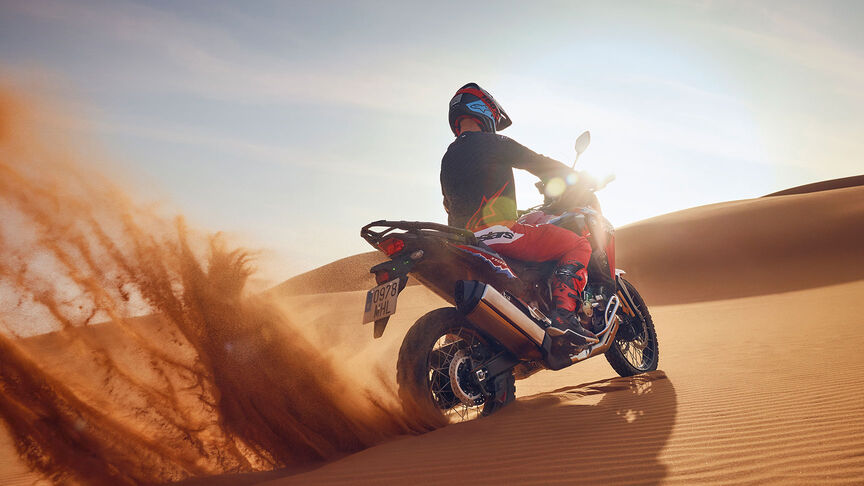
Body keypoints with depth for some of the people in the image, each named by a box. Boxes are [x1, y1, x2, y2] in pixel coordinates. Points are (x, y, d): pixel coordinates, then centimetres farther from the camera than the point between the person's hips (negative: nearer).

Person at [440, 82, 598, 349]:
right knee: (578, 245, -1)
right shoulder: (492, 143, -2)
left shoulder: (447, 159, 21)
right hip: (498, 232, -8)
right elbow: (540, 165, 1)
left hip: (466, 246, 9)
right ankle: (563, 315, -18)